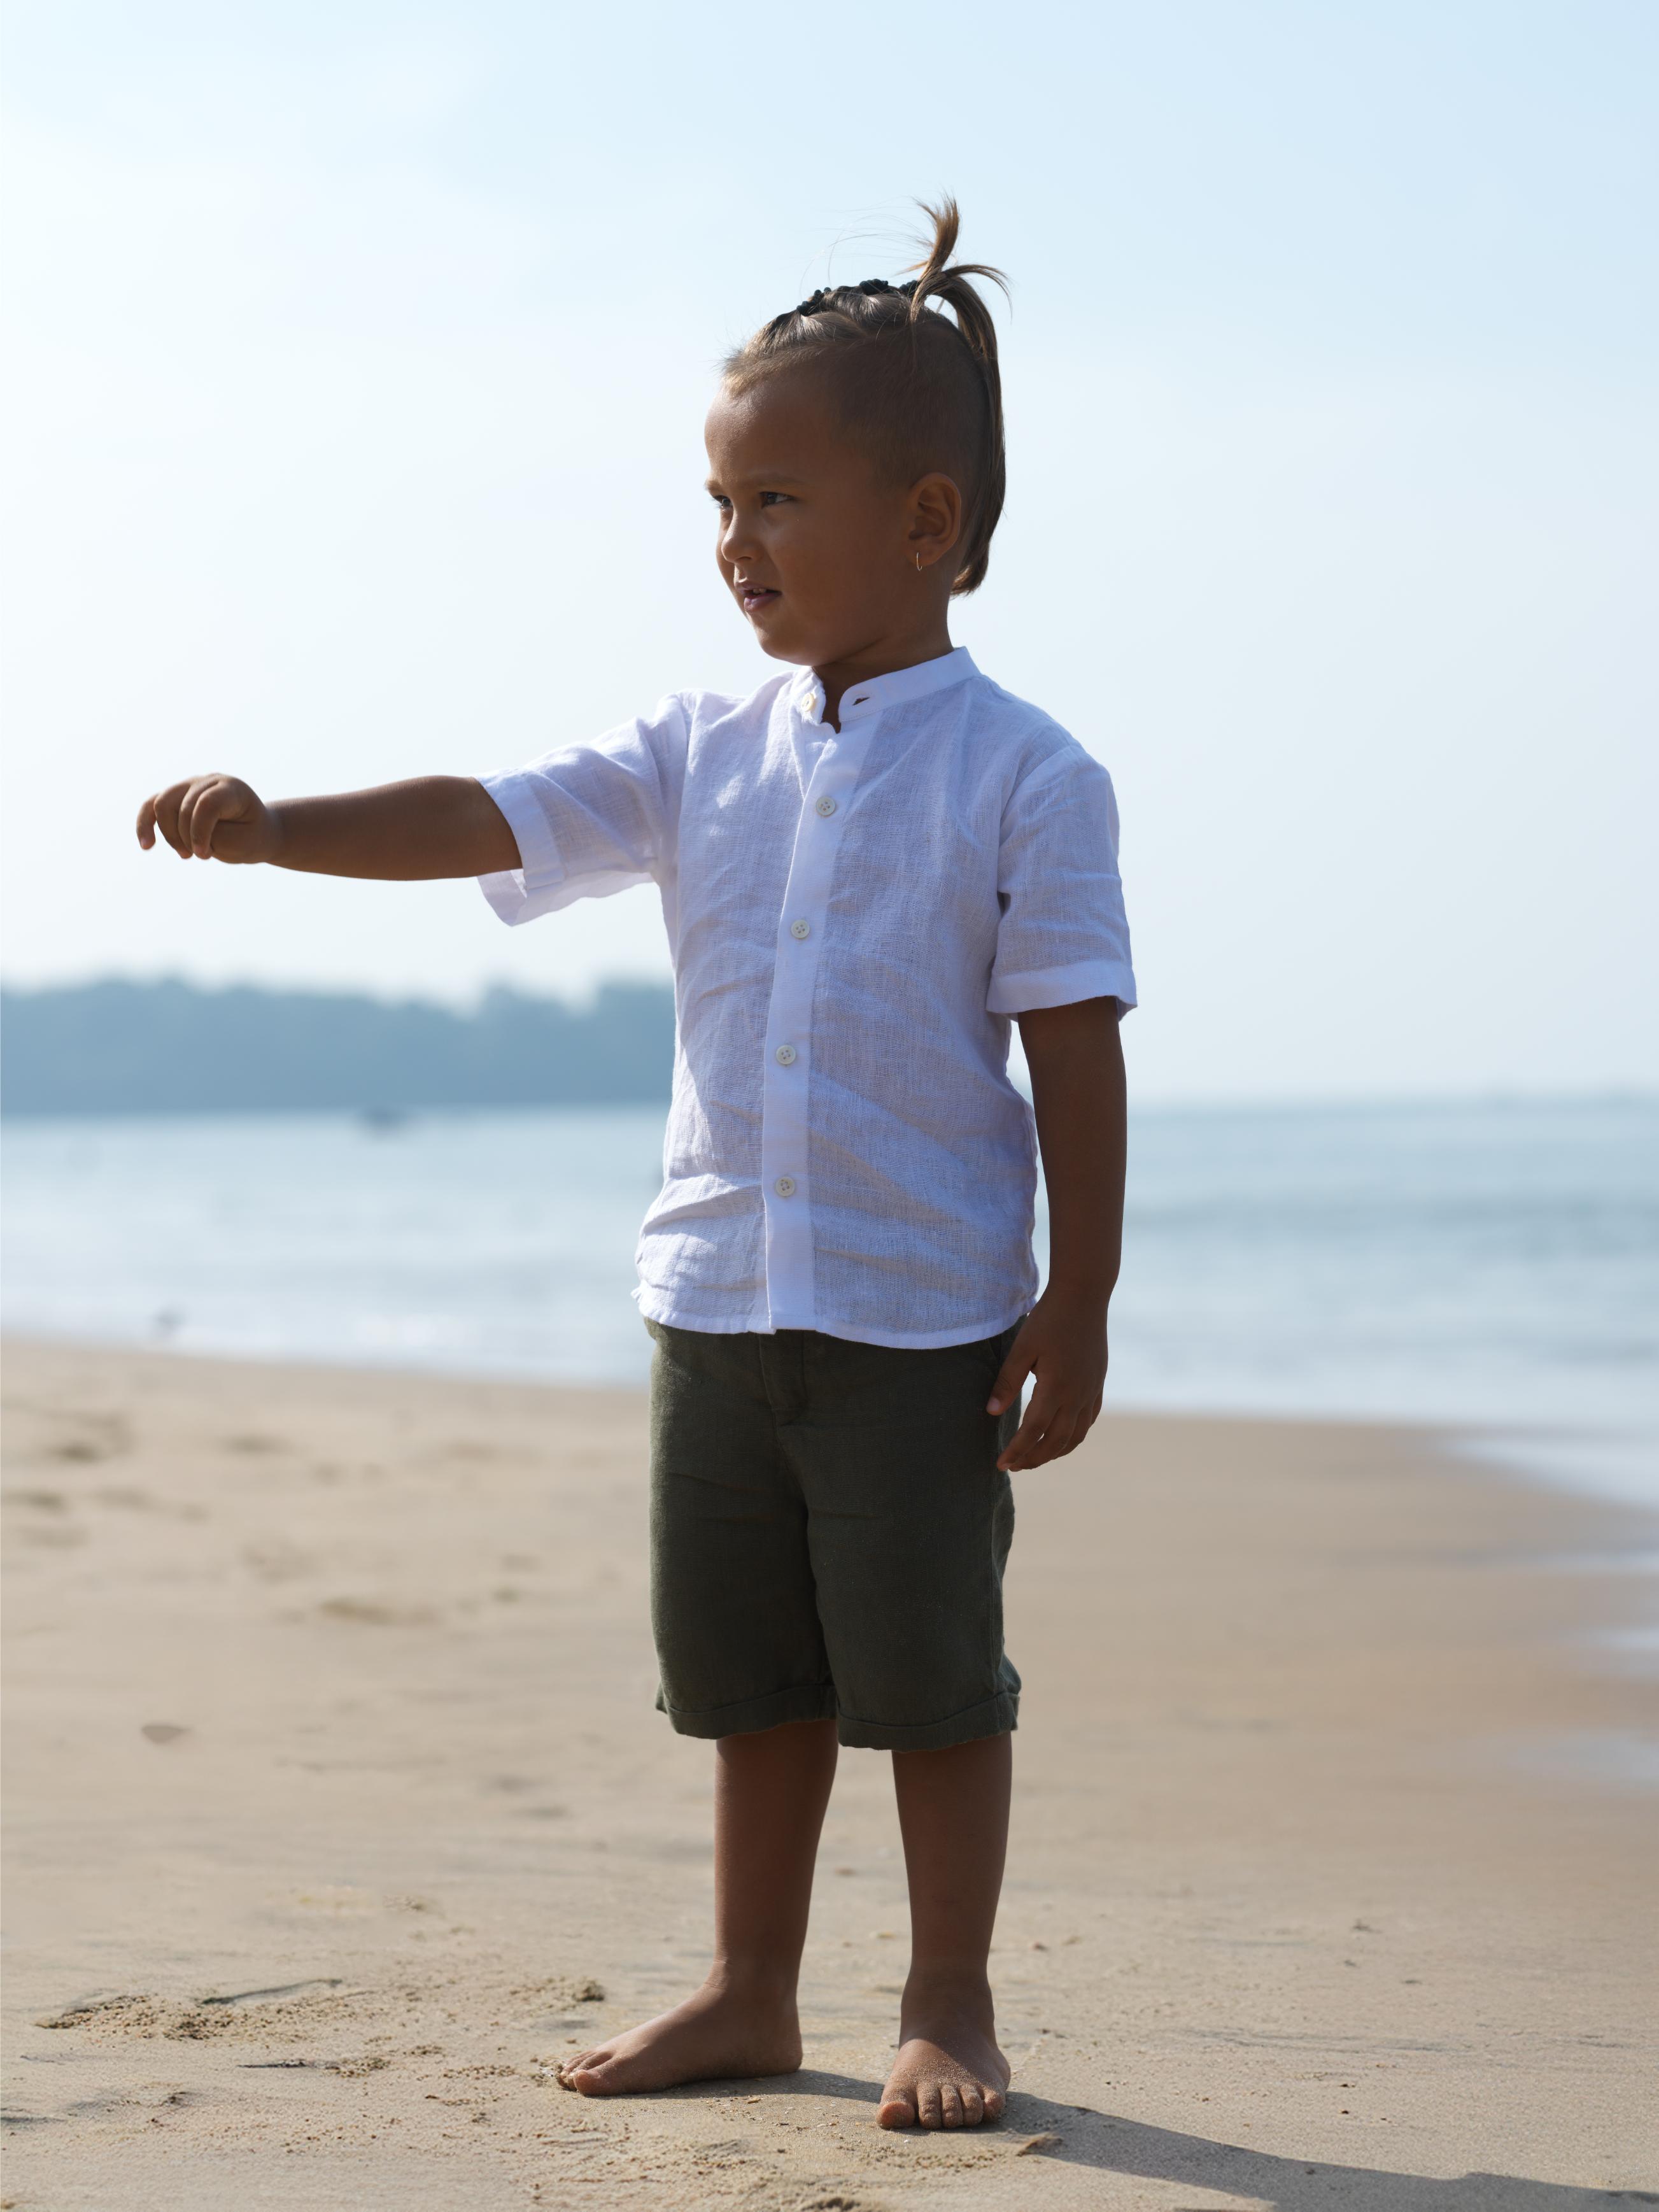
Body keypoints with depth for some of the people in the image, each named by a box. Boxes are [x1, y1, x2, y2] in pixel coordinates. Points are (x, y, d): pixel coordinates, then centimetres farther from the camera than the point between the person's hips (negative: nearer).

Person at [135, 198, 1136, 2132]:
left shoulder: (1024, 777, -7)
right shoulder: (700, 756, 6)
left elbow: (1077, 1054, -7)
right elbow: (485, 823, -1)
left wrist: (1078, 1303, -10)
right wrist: (271, 826, -17)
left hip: (927, 1316, -5)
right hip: (718, 1296, 5)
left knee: (931, 1674, 3)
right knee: (751, 1672, 14)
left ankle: (949, 2004, 17)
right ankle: (750, 1994, 25)